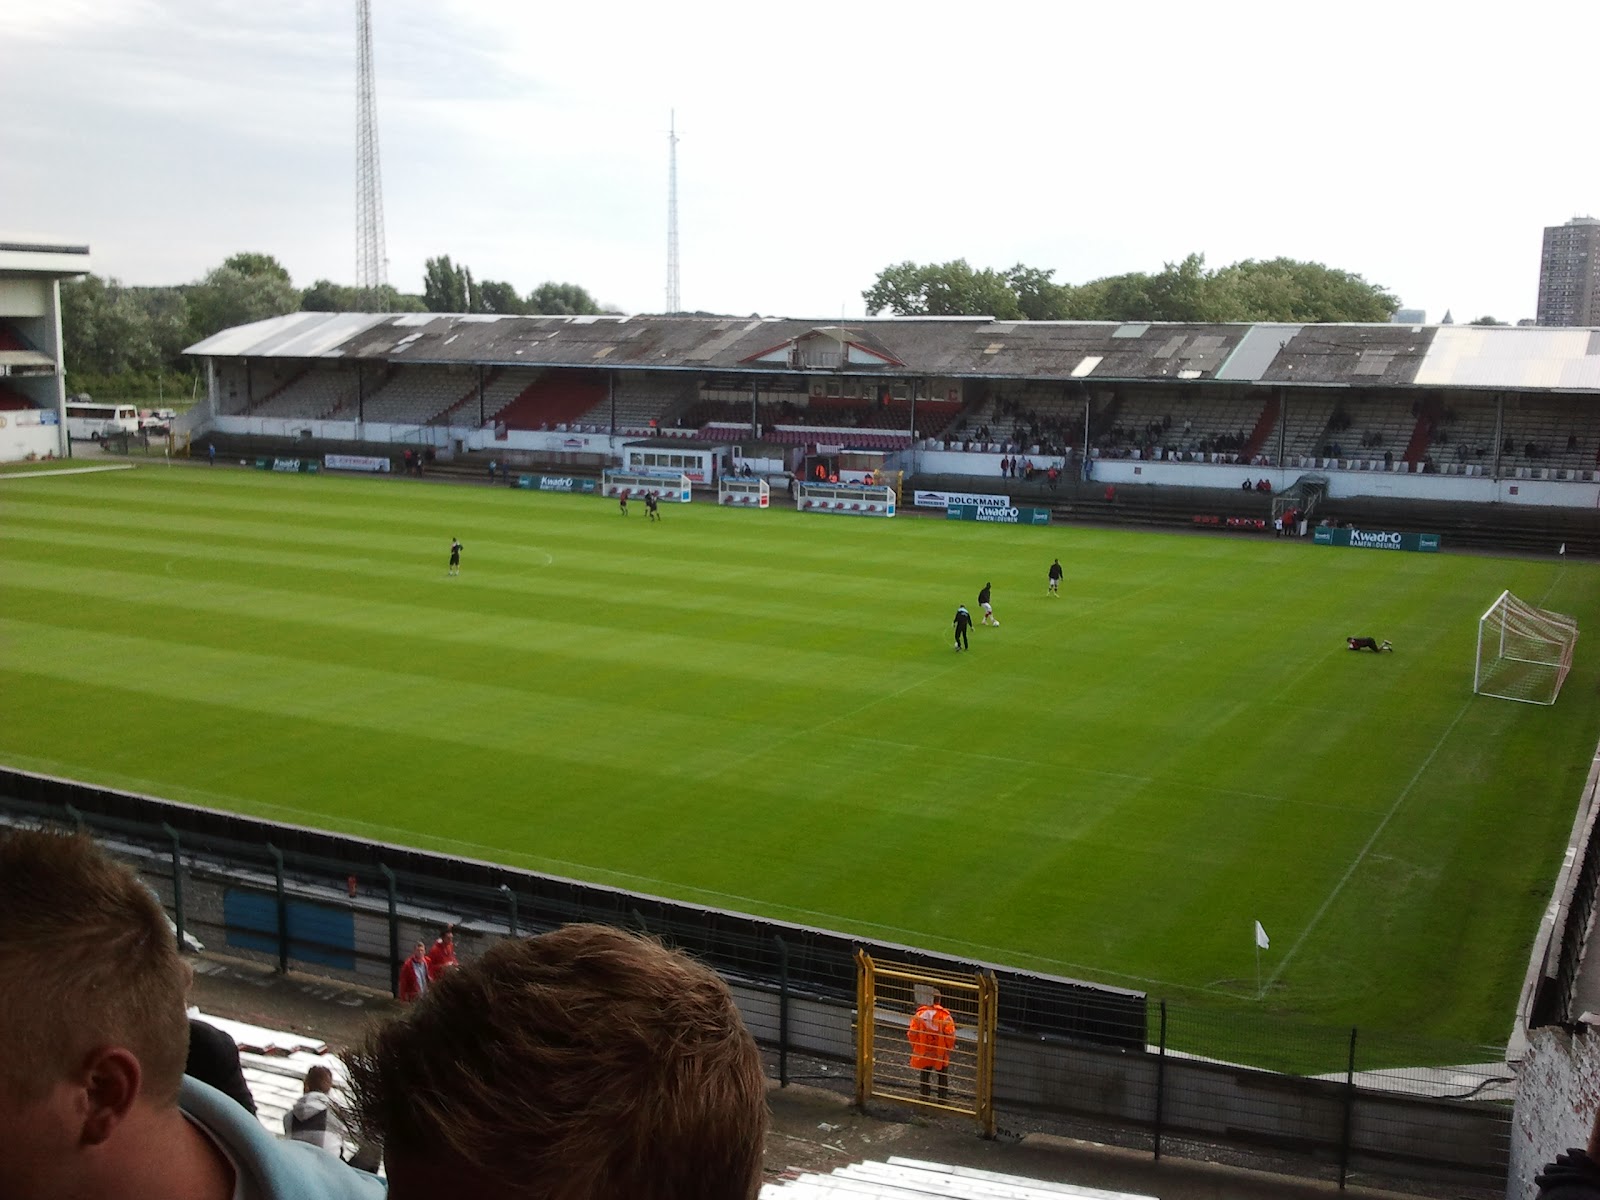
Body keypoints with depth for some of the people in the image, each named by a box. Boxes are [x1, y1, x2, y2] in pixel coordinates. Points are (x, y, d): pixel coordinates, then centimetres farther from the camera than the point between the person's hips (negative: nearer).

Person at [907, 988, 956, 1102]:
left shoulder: (919, 1014, -11)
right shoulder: (945, 1015, -18)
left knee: (924, 1074, 20)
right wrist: (950, 1047, 2)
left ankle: (924, 1096, 29)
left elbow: (912, 1033, -7)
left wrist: (914, 1046, 10)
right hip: (941, 1052, -2)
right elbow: (950, 1035, -17)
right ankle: (942, 1099, 25)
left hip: (923, 1051, 2)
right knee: (943, 1075, 17)